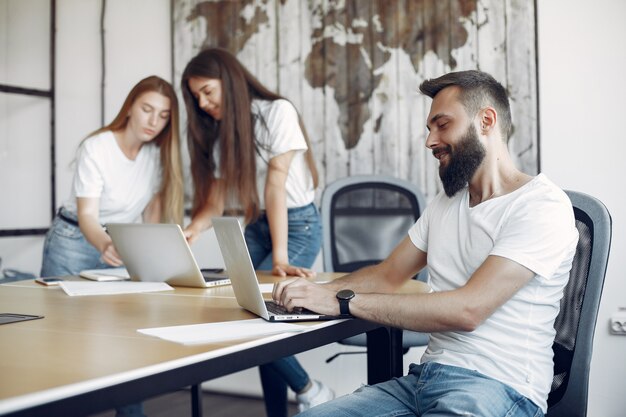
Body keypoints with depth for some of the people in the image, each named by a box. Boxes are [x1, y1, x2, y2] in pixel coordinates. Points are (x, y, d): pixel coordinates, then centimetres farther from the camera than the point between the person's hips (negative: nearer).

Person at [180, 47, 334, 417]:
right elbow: (215, 200, 0)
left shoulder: (277, 112, -13)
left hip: (298, 225, -6)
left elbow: (276, 185, -22)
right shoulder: (219, 133, 6)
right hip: (256, 227, 7)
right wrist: (191, 231, -21)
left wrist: (280, 257, -27)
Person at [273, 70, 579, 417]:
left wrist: (343, 301, -19)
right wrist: (318, 292, -2)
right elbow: (388, 274, 19)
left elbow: (467, 309, -21)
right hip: (427, 375, 6)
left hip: (497, 387, -6)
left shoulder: (542, 206, -11)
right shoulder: (445, 203, 16)